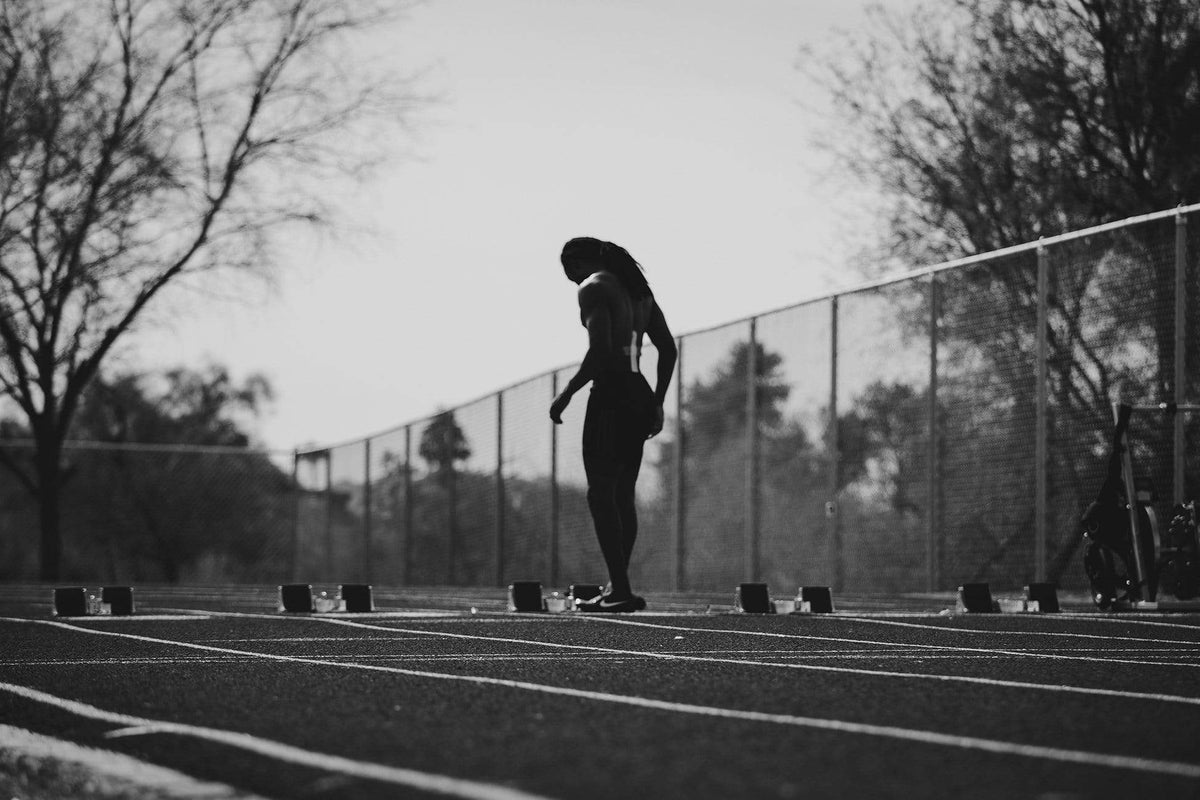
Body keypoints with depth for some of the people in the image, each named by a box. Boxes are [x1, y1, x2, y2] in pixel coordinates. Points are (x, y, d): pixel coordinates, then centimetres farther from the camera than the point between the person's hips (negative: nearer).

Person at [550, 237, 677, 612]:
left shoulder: (593, 288, -7)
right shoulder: (638, 288, 18)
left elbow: (599, 350, -19)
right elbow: (668, 348, 16)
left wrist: (566, 394, -10)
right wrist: (657, 402, 19)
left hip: (610, 395, -8)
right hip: (640, 396, 8)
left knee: (600, 493, -7)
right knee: (622, 495, 13)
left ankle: (621, 590, -15)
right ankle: (616, 587, 17)